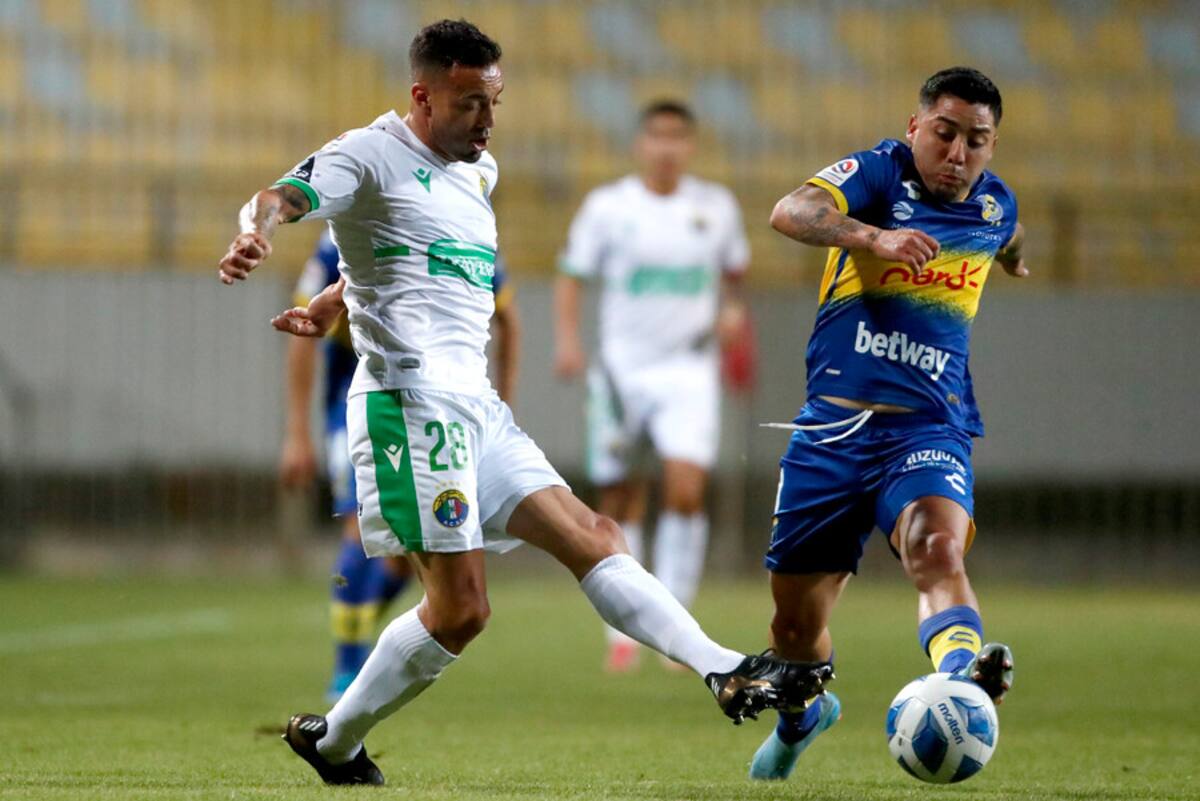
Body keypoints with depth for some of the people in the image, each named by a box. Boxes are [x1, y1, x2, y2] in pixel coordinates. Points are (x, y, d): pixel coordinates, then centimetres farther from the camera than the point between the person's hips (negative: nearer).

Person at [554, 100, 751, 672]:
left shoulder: (716, 207, 4)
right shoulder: (607, 207, -2)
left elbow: (733, 268, 19)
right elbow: (572, 275, 2)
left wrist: (732, 308, -1)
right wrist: (567, 339, -13)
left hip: (689, 372, 0)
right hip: (622, 369, 0)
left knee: (686, 491, -17)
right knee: (618, 501, 4)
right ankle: (623, 630, 18)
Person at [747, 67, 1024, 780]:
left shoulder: (995, 206, 8)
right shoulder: (880, 172, -6)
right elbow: (790, 213, -27)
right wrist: (873, 236, -43)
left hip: (929, 429, 1)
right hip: (834, 425, -1)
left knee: (937, 546, -33)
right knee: (796, 624, 10)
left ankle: (963, 675, -61)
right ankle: (802, 716, 42)